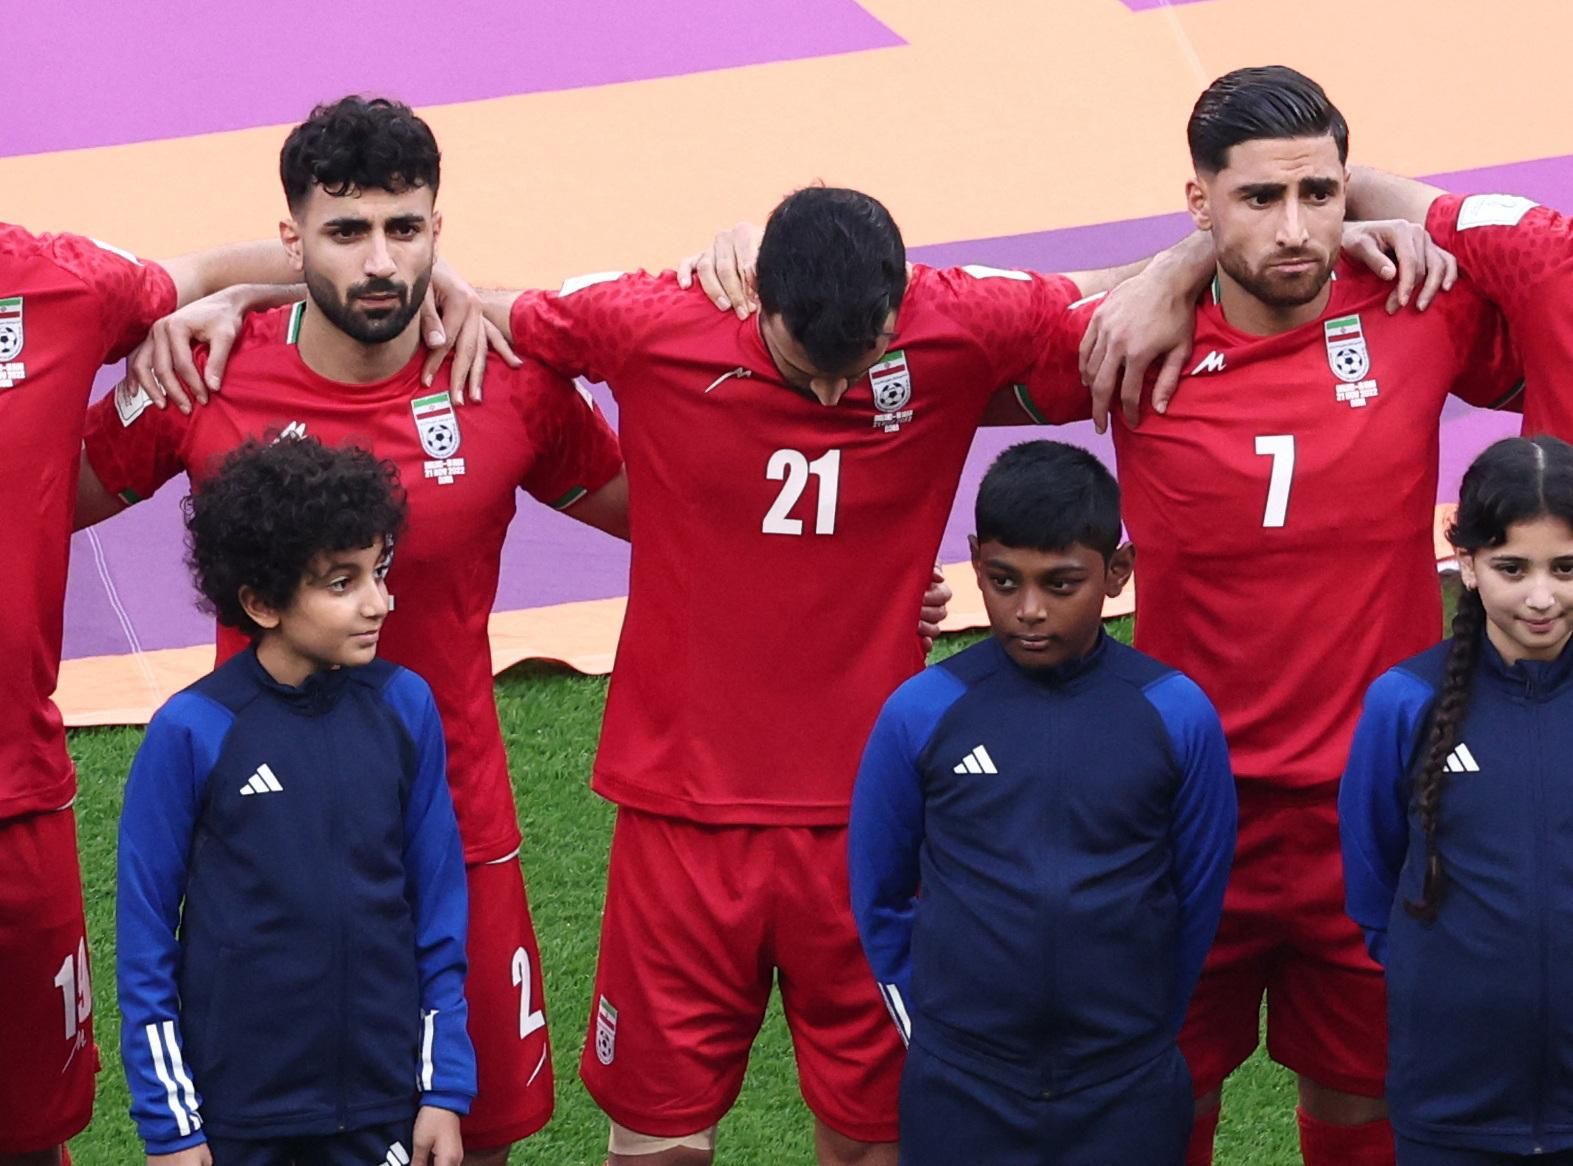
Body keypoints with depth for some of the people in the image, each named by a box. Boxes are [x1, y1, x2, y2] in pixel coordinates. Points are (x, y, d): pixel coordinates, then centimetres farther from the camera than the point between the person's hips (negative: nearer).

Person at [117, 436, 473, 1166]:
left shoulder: (404, 707, -3)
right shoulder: (191, 730, -10)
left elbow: (437, 908, 4)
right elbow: (145, 935, -4)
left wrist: (446, 1088, 3)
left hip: (380, 1095, 2)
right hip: (231, 1104, -2)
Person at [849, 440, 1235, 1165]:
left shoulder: (1177, 715, -6)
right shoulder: (921, 712, -5)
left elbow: (1199, 896, 4)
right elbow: (879, 896, 6)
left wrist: (1141, 1034, 8)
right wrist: (934, 1031, 6)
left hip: (1127, 1094, 0)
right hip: (960, 1092, 0)